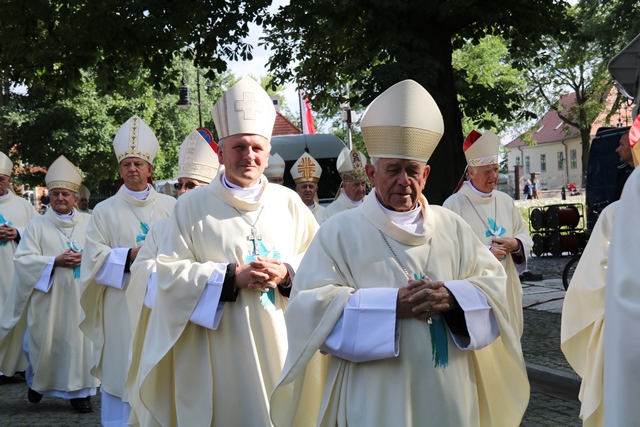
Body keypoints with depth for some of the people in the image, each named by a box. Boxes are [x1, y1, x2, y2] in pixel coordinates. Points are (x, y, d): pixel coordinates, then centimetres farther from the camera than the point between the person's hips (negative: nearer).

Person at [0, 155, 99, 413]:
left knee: (78, 339, -1)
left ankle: (79, 390, 7)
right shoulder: (37, 225, 3)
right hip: (48, 295, -1)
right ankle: (37, 381, 30)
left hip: (79, 295, 1)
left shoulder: (87, 223, 9)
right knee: (45, 341, 3)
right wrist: (55, 261, -15)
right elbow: (24, 258, -4)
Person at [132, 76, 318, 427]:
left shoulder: (289, 203, 7)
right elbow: (169, 272, -5)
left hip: (278, 348, 2)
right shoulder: (193, 206, 0)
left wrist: (286, 274, -12)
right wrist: (231, 276, -15)